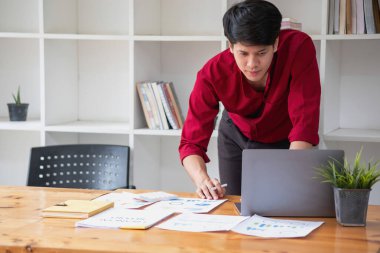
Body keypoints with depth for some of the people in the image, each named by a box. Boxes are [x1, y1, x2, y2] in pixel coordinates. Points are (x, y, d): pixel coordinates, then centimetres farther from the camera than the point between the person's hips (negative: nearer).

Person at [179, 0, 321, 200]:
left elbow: (305, 122, -38)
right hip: (237, 136, 1)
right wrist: (202, 180, -49)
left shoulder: (299, 47, -35)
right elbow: (191, 142, -28)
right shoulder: (212, 73, -31)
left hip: (286, 140, -1)